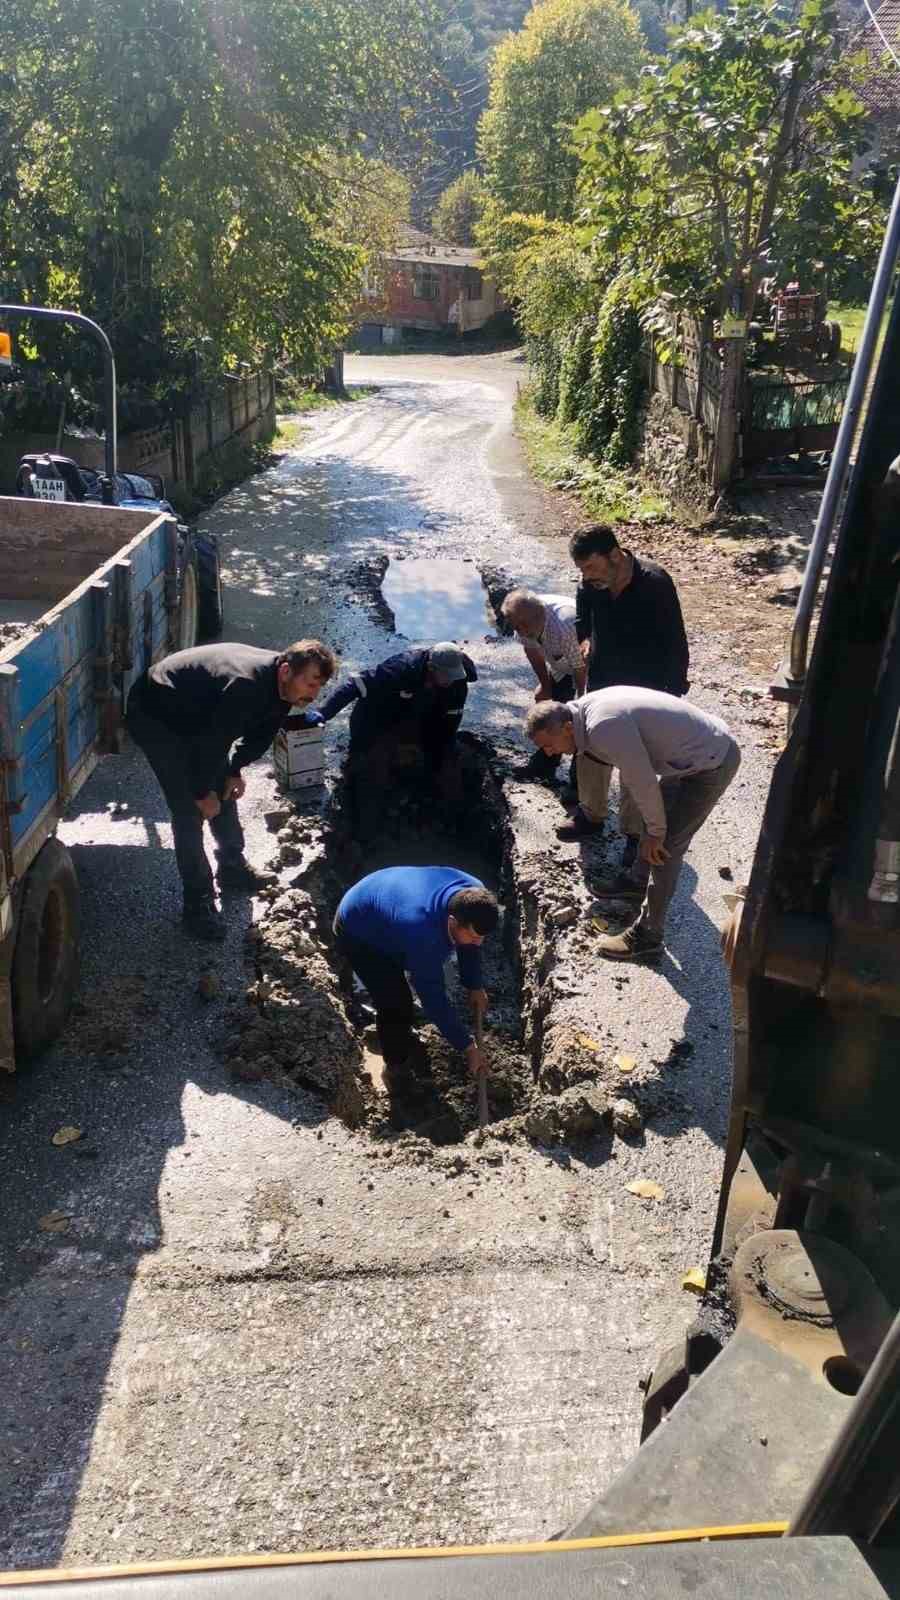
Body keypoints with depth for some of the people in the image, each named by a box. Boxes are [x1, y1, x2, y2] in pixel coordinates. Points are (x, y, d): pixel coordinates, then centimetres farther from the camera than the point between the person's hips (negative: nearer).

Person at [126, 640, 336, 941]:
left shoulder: (280, 684, -10)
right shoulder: (246, 686, -38)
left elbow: (262, 733, 7)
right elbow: (211, 743, -31)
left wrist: (236, 769, 1)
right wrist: (203, 793, -18)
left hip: (194, 714, 9)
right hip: (154, 716, -9)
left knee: (225, 789, 15)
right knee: (189, 809, -13)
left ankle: (232, 866, 34)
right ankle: (198, 902, -5)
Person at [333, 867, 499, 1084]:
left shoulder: (474, 894, -25)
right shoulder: (422, 932, -45)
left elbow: (469, 945, -2)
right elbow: (433, 998, -34)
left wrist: (475, 986, 4)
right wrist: (467, 1046, -26)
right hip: (358, 933, -7)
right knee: (395, 1003, -8)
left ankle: (402, 1036, 49)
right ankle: (397, 1062, 20)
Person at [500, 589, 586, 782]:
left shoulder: (565, 628, -44)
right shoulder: (523, 619, -22)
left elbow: (581, 669, -29)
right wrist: (545, 685, 4)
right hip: (560, 664, 7)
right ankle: (544, 767, 29)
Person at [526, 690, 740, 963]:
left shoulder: (604, 728, -29)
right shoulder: (587, 708, 1)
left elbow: (642, 782, -22)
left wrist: (655, 832, -8)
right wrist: (652, 827, 15)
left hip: (713, 763, -9)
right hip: (701, 747, 9)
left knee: (664, 847, -4)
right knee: (652, 811, 24)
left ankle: (646, 939, 6)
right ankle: (637, 880, 46)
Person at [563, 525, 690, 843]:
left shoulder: (655, 584, -25)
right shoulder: (590, 584, -10)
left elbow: (675, 644, -17)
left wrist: (673, 696, -14)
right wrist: (586, 640, -3)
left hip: (643, 692, -5)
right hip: (601, 686, 5)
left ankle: (635, 832, 24)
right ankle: (591, 815, 39)